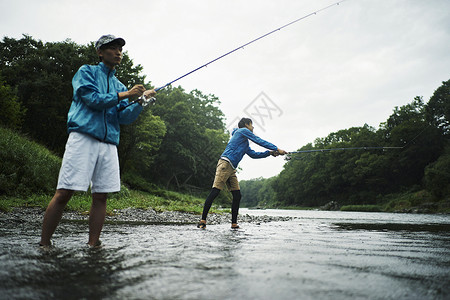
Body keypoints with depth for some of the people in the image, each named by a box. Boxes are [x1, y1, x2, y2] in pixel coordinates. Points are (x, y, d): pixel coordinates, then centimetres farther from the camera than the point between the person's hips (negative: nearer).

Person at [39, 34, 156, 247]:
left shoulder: (119, 85, 23)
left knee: (101, 196, 0)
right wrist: (124, 95, -8)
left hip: (109, 144, 5)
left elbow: (124, 118, 11)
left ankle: (93, 245, 7)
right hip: (83, 137, -5)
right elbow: (92, 99, -6)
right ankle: (44, 244, 2)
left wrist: (141, 102, -4)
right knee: (64, 193, -8)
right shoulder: (86, 72, 11)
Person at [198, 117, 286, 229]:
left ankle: (234, 223, 9)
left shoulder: (245, 143, 30)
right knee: (215, 191, -14)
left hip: (232, 168, 10)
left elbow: (253, 154, 29)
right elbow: (260, 141, 1)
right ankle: (203, 220, -13)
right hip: (225, 163, -10)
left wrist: (269, 153, 21)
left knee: (237, 196, 4)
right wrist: (277, 149, 5)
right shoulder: (243, 131, 4)